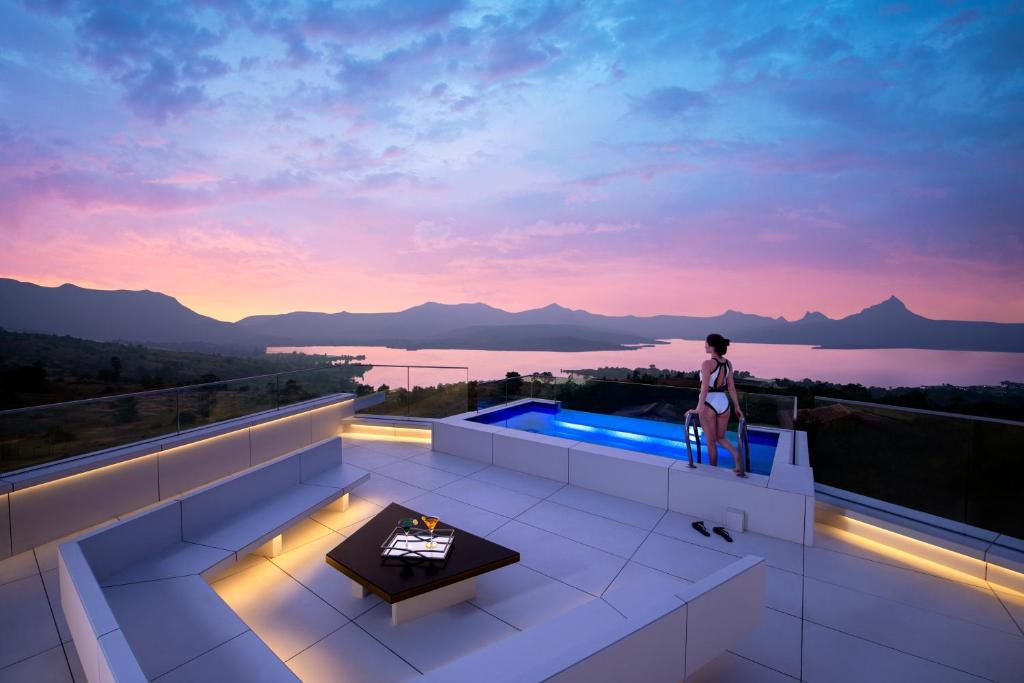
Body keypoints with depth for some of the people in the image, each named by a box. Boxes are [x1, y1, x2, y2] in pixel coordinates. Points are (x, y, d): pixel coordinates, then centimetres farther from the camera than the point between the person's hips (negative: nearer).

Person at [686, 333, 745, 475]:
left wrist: (698, 408, -24)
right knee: (720, 438, 22)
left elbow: (705, 387, -23)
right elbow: (731, 387, 7)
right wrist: (737, 407, 14)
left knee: (711, 442, 11)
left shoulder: (707, 363, -16)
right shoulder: (728, 363, 3)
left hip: (709, 403, -6)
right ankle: (736, 454, -4)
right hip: (723, 402, 6)